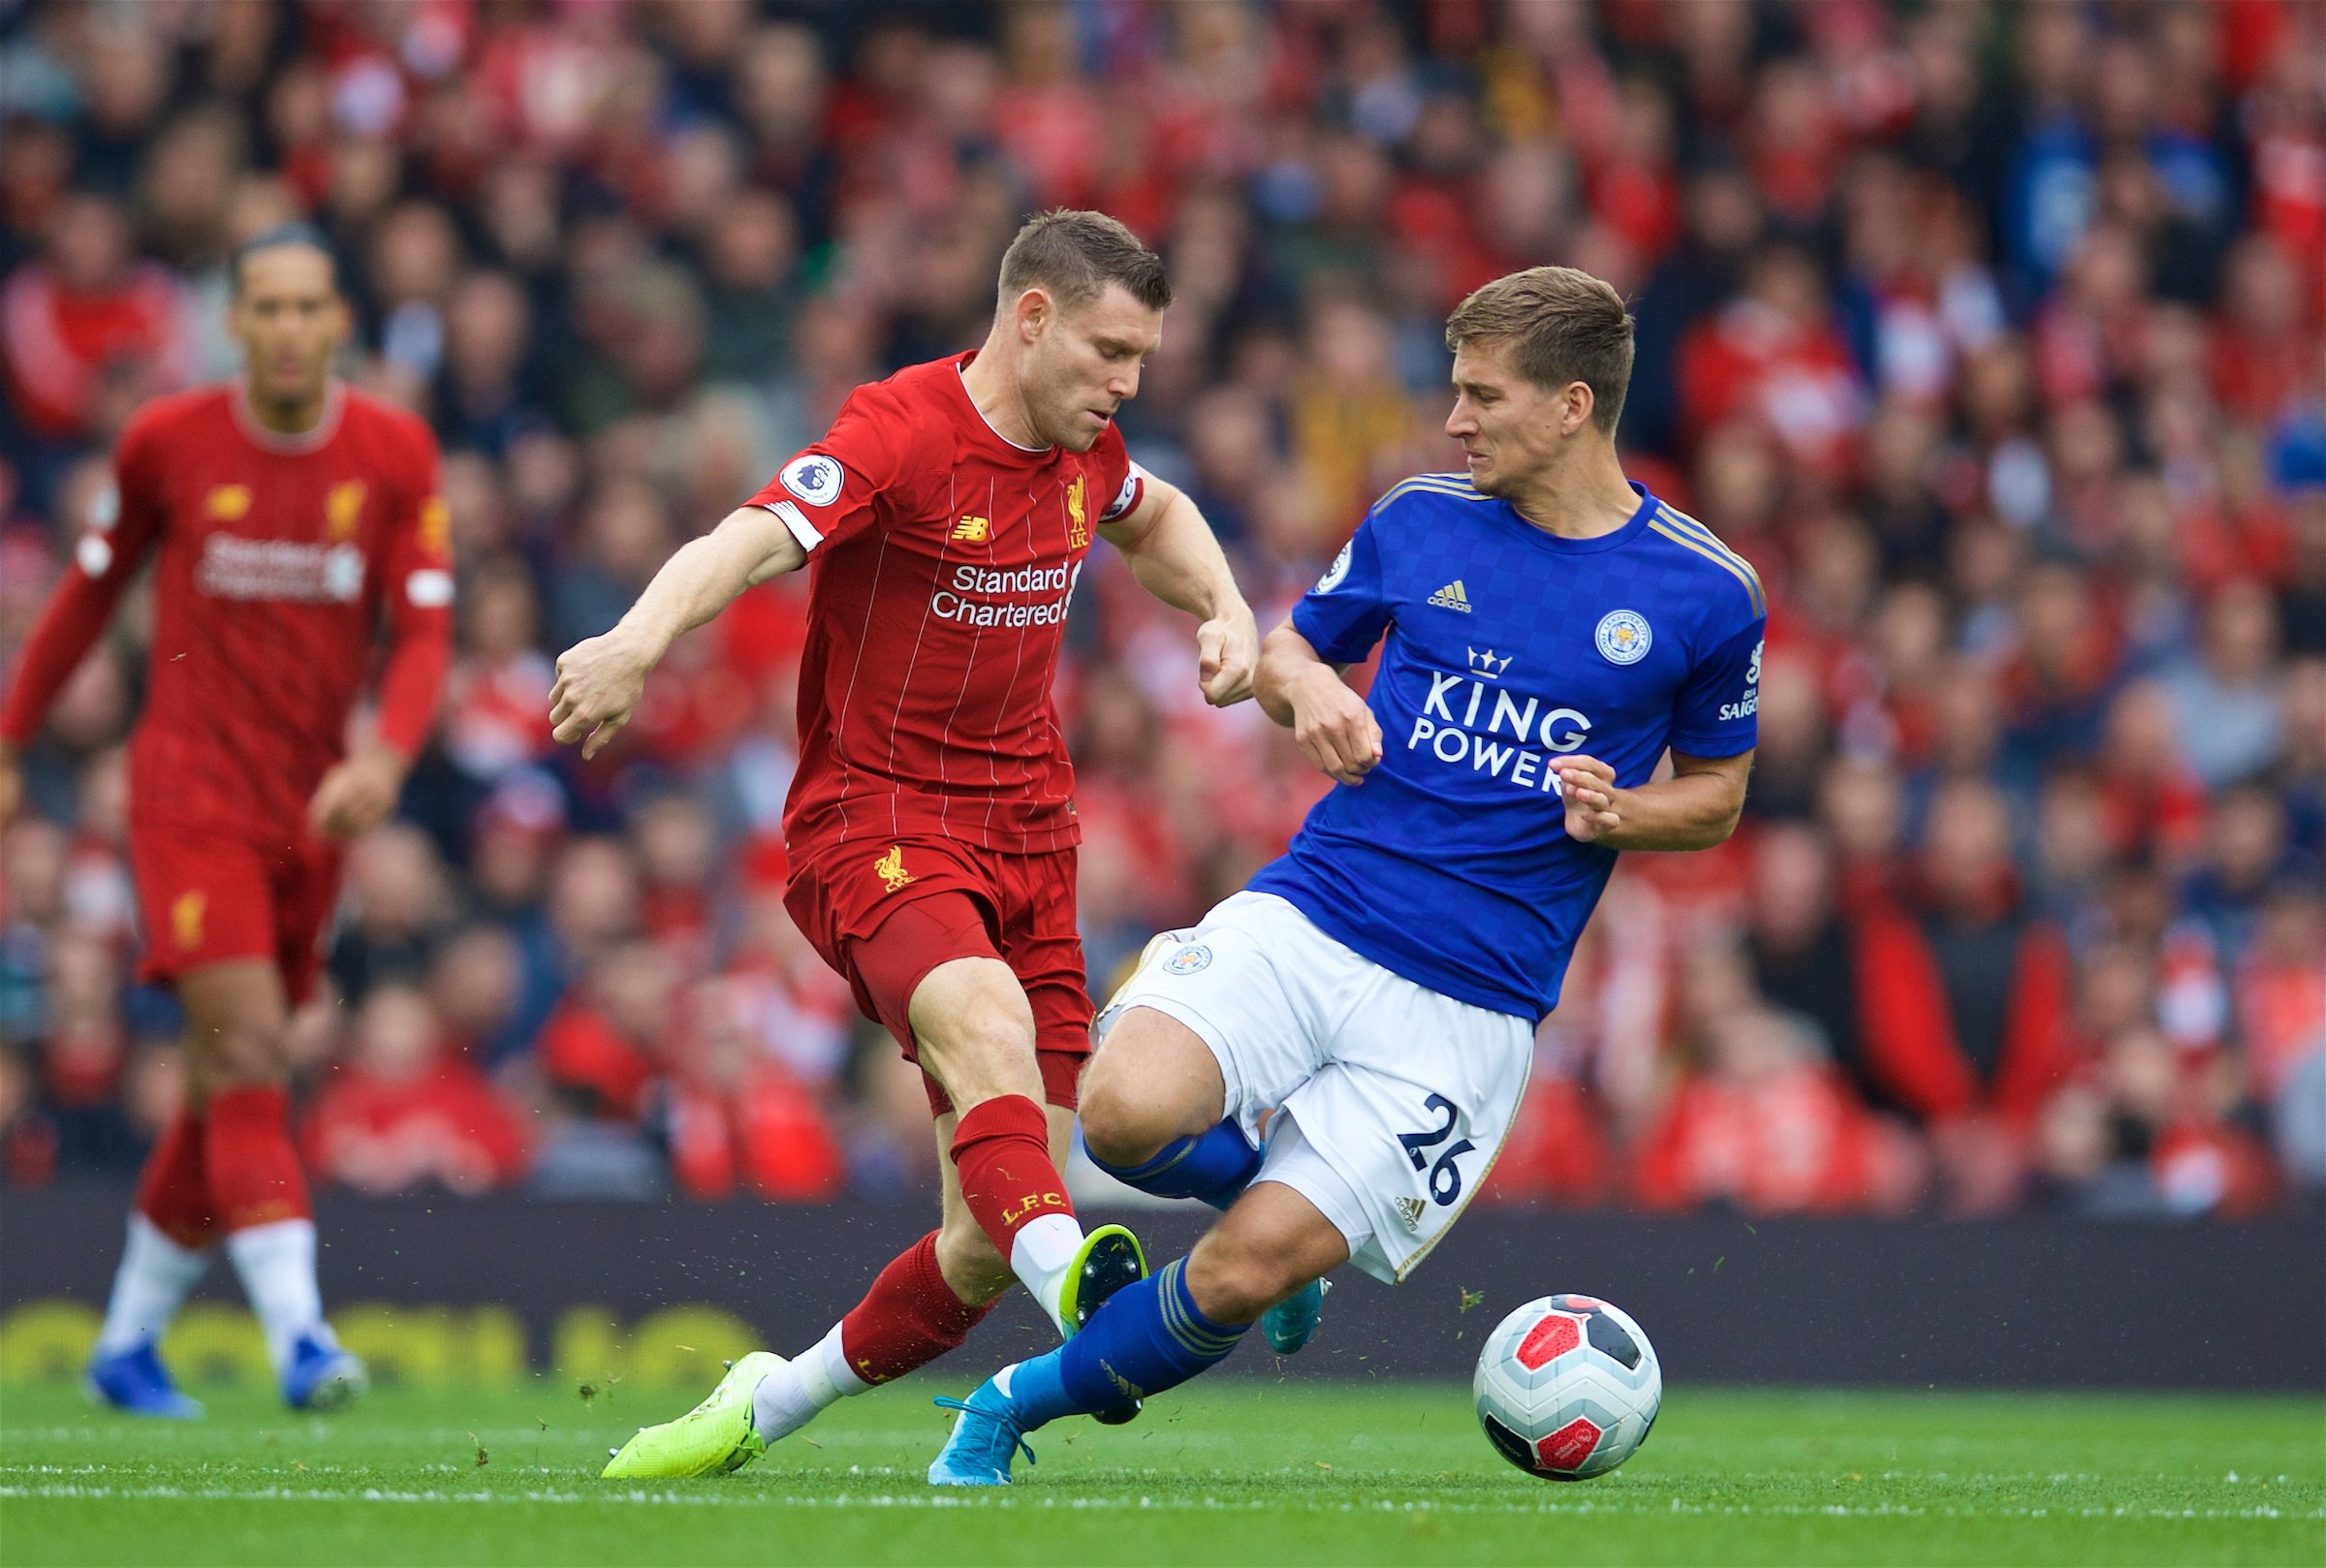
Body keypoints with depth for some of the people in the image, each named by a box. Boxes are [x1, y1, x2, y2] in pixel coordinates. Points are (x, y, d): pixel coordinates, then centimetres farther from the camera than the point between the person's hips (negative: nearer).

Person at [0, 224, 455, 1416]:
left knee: (226, 1094, 11)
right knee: (250, 1059, -19)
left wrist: (386, 758, -22)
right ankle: (299, 1337, -28)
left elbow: (423, 633, -4)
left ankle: (128, 1343, 26)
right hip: (189, 793, -4)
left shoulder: (396, 454, -1)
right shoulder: (167, 443, -5)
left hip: (311, 812, 4)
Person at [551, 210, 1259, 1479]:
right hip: (873, 818, -6)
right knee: (987, 1021, -38)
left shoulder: (1084, 446, 8)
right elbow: (747, 542, -32)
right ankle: (1071, 1275, -63)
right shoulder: (898, 433, -14)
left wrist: (1224, 611, 15)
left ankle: (769, 1405, 20)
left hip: (1026, 838, 6)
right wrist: (636, 643, -51)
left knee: (989, 1248, -1)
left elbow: (1153, 517, 34)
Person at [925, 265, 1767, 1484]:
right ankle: (1282, 1181, 7)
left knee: (1247, 1274, -12)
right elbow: (1286, 649, 20)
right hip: (1311, 915, 2)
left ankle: (1022, 1400, 14)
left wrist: (1619, 814, -10)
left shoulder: (1705, 594, 0)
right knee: (1125, 1111, -27)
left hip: (1470, 1003, -2)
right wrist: (1307, 687, -4)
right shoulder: (1420, 523, 6)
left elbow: (1718, 793, 12)